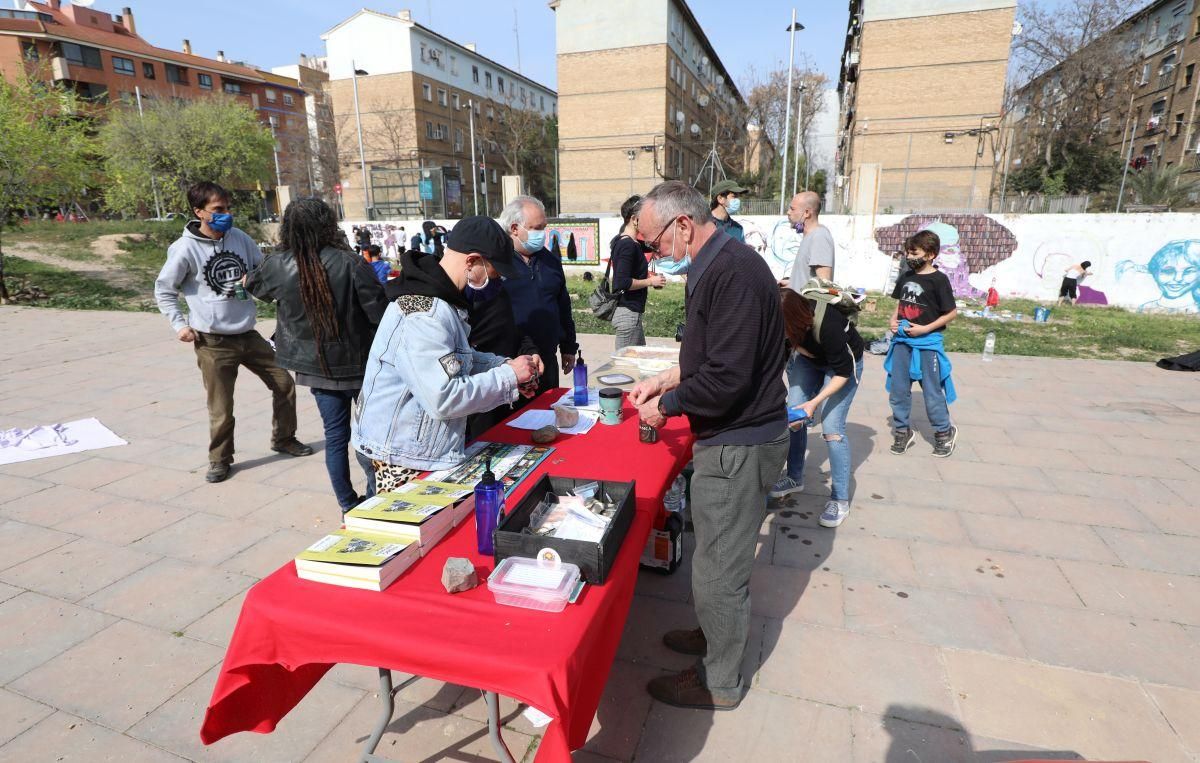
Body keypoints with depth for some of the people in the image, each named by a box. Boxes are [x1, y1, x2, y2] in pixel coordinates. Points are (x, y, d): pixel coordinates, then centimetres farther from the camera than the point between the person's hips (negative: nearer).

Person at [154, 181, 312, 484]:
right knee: (221, 407, 2)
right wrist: (179, 324, -5)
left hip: (248, 334, 5)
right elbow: (163, 290, 1)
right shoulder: (185, 248, -10)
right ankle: (219, 459, 24)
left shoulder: (240, 238, 1)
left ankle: (283, 439, 29)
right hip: (212, 342, -4)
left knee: (284, 383, 9)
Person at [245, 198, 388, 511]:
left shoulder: (278, 267, -5)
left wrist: (246, 280, 41)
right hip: (359, 363, -3)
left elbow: (252, 285, 17)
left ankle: (348, 505, 22)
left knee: (335, 435, 13)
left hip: (317, 367, 3)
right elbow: (380, 313, -18)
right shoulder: (350, 263, -18)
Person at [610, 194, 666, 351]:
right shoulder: (628, 245, -17)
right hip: (628, 313, -10)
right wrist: (650, 281, -14)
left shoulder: (632, 242, 12)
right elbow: (623, 282, -25)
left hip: (632, 311, 10)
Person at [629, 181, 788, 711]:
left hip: (737, 445, -10)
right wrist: (666, 380, 11)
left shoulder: (731, 273, -23)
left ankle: (718, 683, 27)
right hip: (740, 435, 10)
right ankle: (715, 634, 45)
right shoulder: (721, 264, 10)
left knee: (717, 569, 6)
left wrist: (666, 403, -13)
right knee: (720, 557, 24)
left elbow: (727, 379, -28)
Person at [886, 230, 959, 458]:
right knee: (898, 390, 8)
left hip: (927, 343, -5)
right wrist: (893, 320, 0)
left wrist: (925, 329, -16)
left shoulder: (938, 279, -9)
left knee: (932, 392, 5)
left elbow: (952, 313, -8)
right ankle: (902, 431, 23)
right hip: (902, 341, 6)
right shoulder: (906, 277, 8)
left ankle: (944, 432, 24)